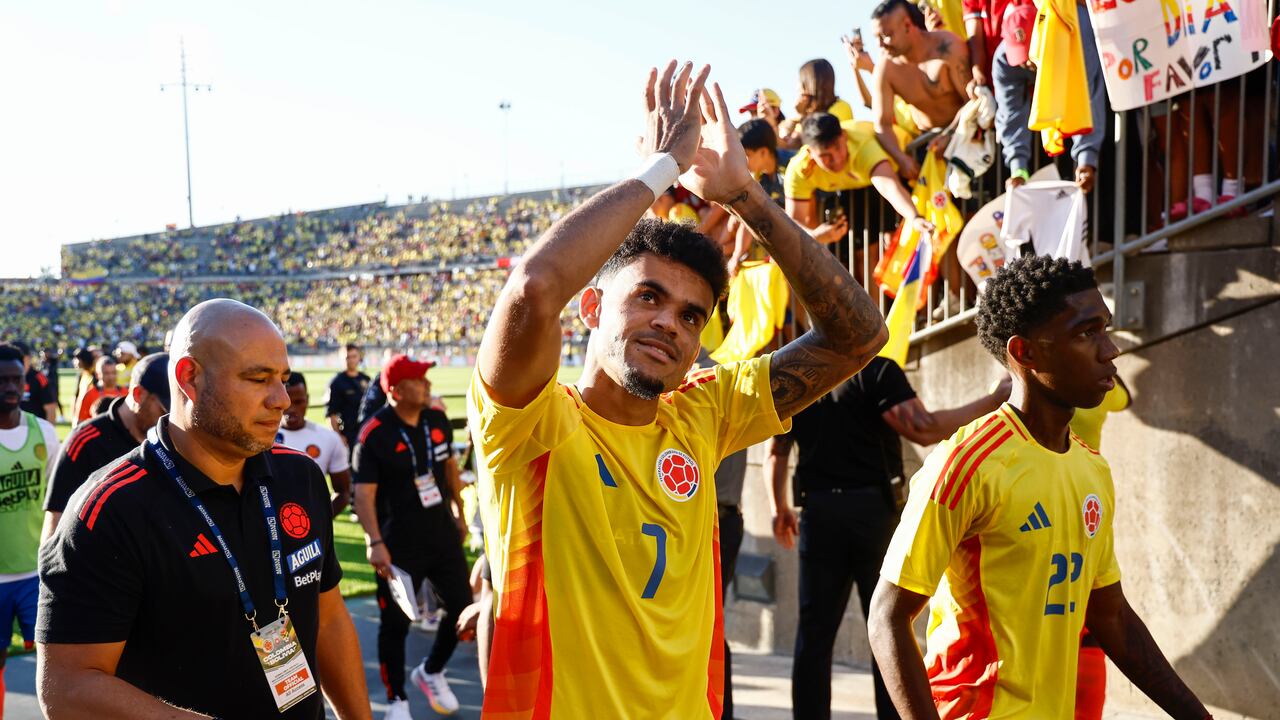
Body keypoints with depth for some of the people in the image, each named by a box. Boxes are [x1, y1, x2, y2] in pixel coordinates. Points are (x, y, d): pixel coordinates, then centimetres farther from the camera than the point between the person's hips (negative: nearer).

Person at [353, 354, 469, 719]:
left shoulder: (437, 420, 2)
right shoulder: (374, 435, -17)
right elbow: (364, 493, -20)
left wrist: (459, 511, 18)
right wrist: (375, 543, -29)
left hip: (442, 534, 6)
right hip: (399, 544, -6)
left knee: (462, 606, 10)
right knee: (396, 621, 2)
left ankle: (431, 672, 34)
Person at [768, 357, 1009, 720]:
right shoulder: (877, 371, -9)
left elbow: (776, 453, 14)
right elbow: (924, 430, -18)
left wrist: (780, 509, 27)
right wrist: (995, 400, -12)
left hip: (818, 512, 4)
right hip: (873, 510, -4)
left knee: (814, 633, 9)